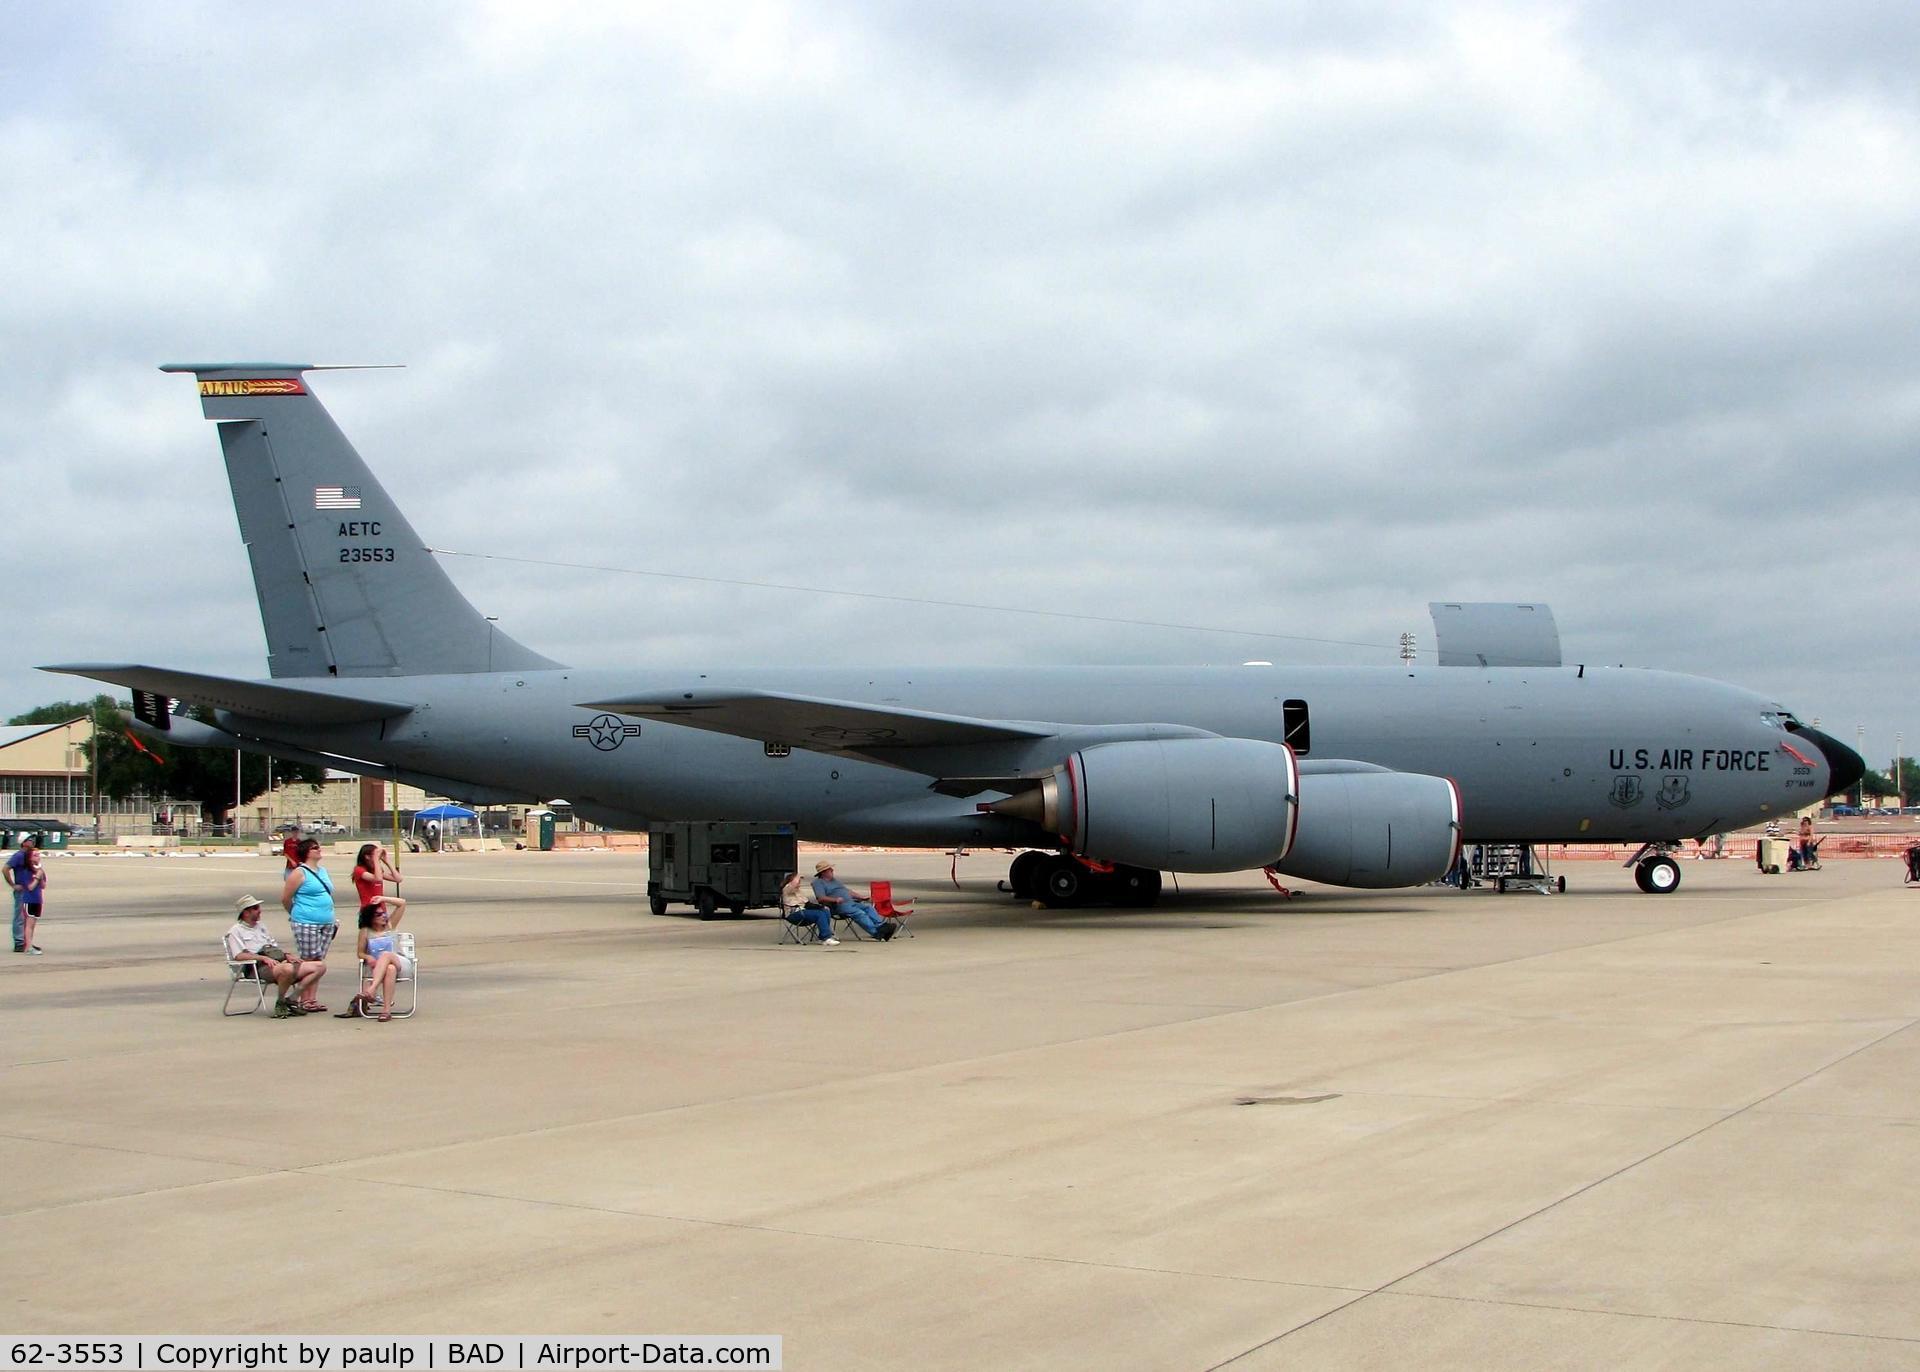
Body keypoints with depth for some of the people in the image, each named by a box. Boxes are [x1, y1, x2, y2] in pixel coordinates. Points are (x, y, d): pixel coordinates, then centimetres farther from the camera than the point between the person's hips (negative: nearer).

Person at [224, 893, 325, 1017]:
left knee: (320, 967, -10)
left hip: (279, 962, 8)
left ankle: (291, 999, -16)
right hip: (259, 968, -8)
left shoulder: (261, 925, 30)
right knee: (287, 969, -42)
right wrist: (264, 958, -19)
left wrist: (287, 956, 10)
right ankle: (280, 1003, -18)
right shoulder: (236, 931, 5)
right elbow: (239, 956, -9)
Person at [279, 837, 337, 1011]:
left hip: (326, 923, 7)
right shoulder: (299, 873, -7)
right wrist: (296, 914, 8)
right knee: (308, 962, -5)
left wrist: (331, 918, 16)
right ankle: (305, 1000, -1)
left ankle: (312, 999, 14)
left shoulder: (323, 871, 16)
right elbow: (285, 898, -5)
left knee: (319, 962, 8)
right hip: (306, 924, -7)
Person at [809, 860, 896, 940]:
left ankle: (881, 926, -35)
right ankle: (877, 933, -40)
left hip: (851, 902, 7)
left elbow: (847, 891, 32)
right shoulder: (818, 882, 5)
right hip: (839, 905, -7)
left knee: (868, 907, -18)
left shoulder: (835, 879, 30)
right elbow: (821, 898, -10)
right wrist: (835, 899, -25)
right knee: (859, 913, -29)